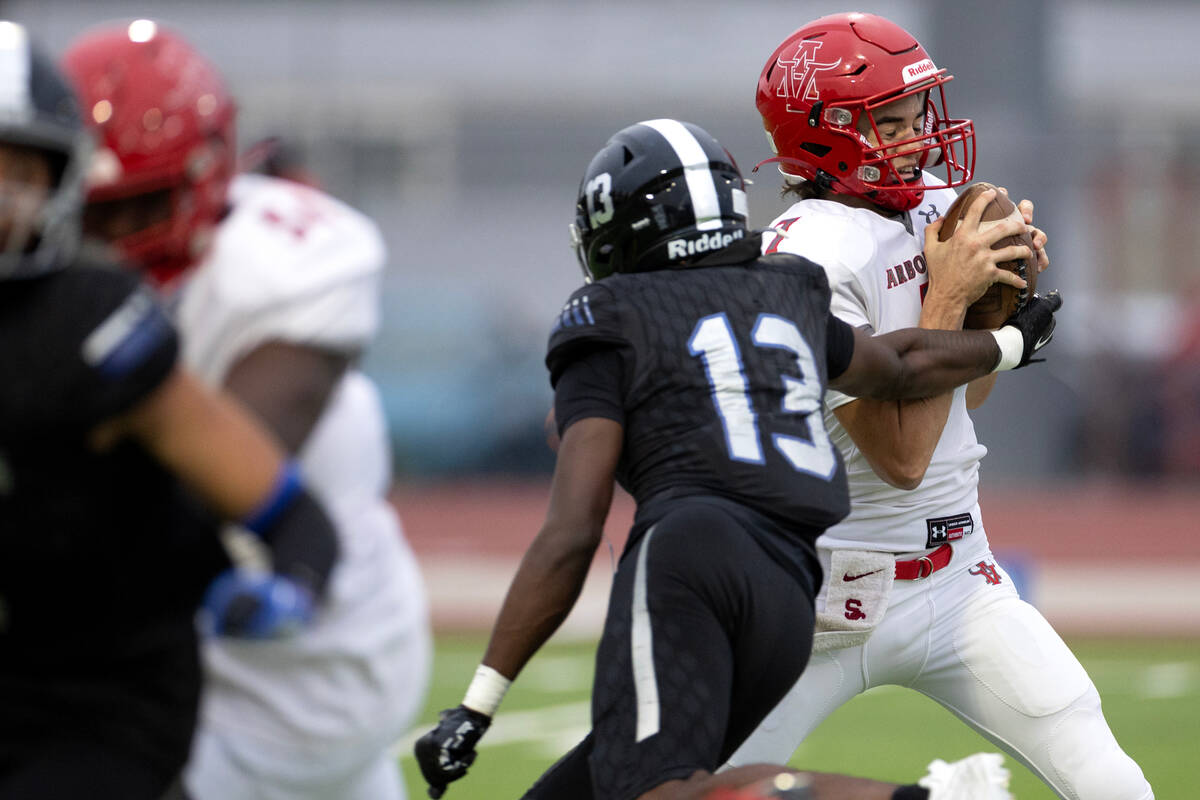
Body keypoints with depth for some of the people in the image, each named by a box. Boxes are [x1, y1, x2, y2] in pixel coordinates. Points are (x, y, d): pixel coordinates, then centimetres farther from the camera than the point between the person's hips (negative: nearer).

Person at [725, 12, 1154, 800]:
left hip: (959, 579, 6)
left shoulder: (934, 212, 4)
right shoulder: (810, 263, -20)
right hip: (839, 597, -6)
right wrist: (948, 294, -18)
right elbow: (902, 456, -21)